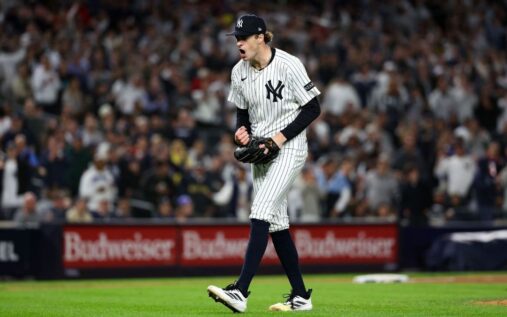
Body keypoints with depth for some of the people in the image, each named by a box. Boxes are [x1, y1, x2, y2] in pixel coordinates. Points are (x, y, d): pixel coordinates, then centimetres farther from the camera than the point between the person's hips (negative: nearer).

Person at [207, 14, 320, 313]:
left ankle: (241, 292, -29)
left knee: (261, 212, -21)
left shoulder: (289, 65, -16)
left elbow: (313, 108, -11)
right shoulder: (239, 72, 3)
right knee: (276, 223, 8)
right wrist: (242, 131, -7)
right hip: (261, 151, 7)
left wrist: (281, 136, -19)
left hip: (290, 148, -7)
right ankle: (301, 296, 18)